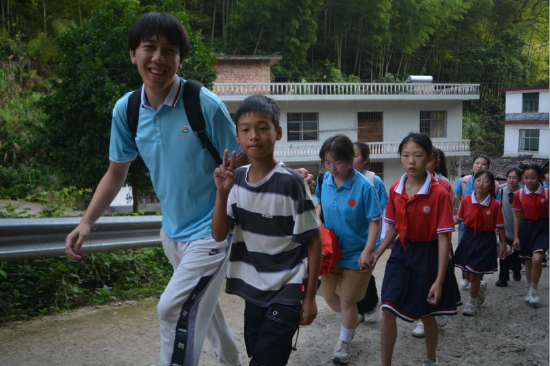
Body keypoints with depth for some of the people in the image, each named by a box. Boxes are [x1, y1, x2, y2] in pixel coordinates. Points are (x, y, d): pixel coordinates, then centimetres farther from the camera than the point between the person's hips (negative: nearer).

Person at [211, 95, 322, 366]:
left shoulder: (290, 183, -18)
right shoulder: (237, 179, -1)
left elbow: (313, 241, -11)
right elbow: (219, 235, -4)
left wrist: (310, 297, -9)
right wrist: (222, 192, -20)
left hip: (287, 293, -6)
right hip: (253, 291, 6)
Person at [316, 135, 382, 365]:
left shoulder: (364, 186, -23)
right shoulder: (324, 181, -8)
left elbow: (375, 221, -19)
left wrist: (367, 252, -24)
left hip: (355, 254, -5)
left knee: (347, 301, 8)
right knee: (329, 295, 17)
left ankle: (344, 343, 31)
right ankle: (353, 319, 48)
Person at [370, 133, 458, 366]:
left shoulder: (439, 194, -18)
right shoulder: (395, 190, -3)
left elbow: (443, 238, -16)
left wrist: (439, 280, -17)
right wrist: (377, 253, 6)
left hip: (428, 256, -3)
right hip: (401, 252, 4)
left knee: (427, 315, 13)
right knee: (388, 311, -5)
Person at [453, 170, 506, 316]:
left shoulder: (494, 204, -14)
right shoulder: (466, 200, -7)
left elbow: (500, 227, -6)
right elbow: (459, 219, 5)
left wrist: (503, 245, -1)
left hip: (486, 241, -3)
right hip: (469, 238, 3)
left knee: (474, 273, 2)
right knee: (467, 273, 12)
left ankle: (472, 303, 25)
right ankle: (480, 288, 47)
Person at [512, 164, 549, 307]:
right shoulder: (519, 194, -4)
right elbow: (517, 216, 3)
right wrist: (516, 237, 2)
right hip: (526, 227, 2)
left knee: (537, 259, -19)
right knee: (528, 262, 13)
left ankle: (534, 290, 1)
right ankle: (530, 290, 31)